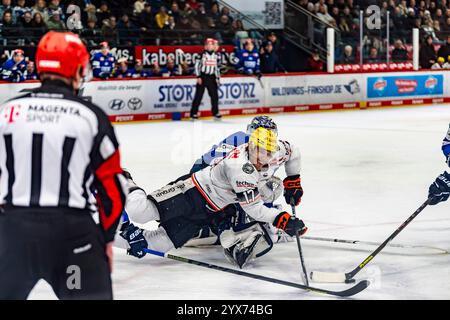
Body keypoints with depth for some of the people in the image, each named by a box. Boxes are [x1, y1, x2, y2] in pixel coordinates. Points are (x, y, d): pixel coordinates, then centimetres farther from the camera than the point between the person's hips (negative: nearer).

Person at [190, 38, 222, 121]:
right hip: (202, 77, -4)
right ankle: (194, 113, -2)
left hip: (211, 78, 4)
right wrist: (198, 77, -11)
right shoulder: (203, 54, -6)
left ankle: (215, 112, 16)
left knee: (215, 95, 4)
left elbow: (217, 67, 16)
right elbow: (197, 65, -7)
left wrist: (218, 78, 13)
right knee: (198, 95, -4)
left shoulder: (216, 55, 8)